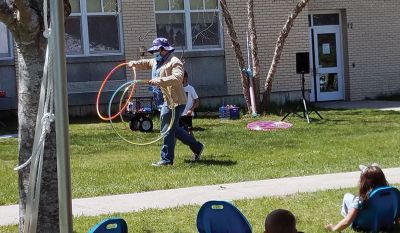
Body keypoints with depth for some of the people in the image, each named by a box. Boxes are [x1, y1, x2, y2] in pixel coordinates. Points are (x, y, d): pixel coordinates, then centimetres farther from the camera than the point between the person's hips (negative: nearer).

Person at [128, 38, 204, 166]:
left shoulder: (174, 62, -14)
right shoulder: (156, 62, 17)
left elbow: (177, 78, -30)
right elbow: (146, 63, 33)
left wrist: (159, 81, -38)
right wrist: (134, 63, 15)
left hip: (175, 102, -10)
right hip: (167, 101, 10)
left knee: (167, 130, -7)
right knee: (173, 128, 16)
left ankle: (166, 159, -1)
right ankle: (196, 147, 28)